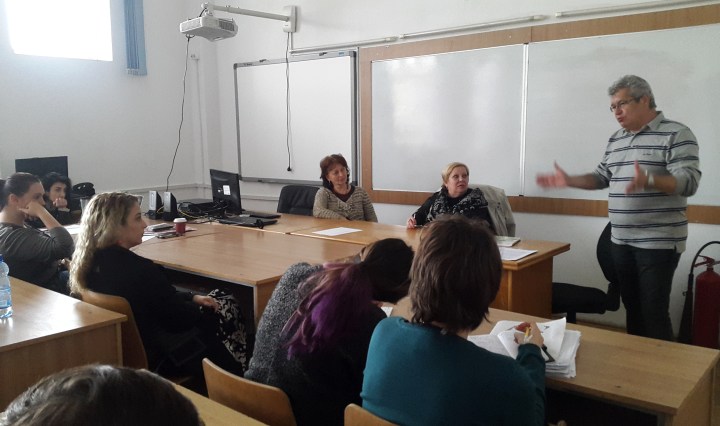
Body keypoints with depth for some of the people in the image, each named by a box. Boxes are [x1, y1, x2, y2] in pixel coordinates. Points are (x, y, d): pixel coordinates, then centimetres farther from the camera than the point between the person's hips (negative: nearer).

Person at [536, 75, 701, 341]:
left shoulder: (676, 134, -9)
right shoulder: (616, 140, 13)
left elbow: (688, 182, -18)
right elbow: (601, 178, 21)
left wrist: (648, 181, -36)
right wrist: (568, 181, 7)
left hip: (658, 242, -6)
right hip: (621, 241, 7)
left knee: (654, 313, -4)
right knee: (632, 308, 14)